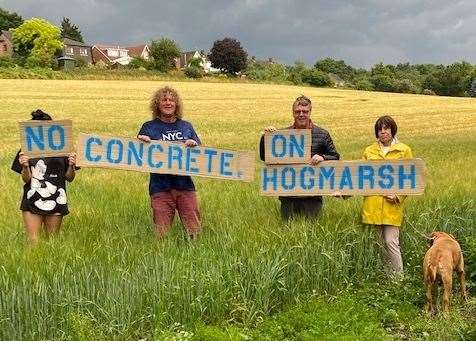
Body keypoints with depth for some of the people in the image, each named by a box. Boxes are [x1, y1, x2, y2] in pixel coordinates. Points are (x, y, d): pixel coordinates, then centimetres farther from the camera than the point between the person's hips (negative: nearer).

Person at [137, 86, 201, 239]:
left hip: (185, 186, 2)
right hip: (160, 188, -2)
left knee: (194, 231, 3)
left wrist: (194, 145, -7)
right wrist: (141, 142, -19)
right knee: (161, 234, 0)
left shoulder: (186, 126, 12)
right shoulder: (149, 127, 5)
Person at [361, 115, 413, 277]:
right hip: (373, 204, 3)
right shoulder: (369, 151, 13)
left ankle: (399, 277, 2)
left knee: (391, 241, -9)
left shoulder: (404, 150, 7)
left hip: (392, 205, -2)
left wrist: (398, 195, -8)